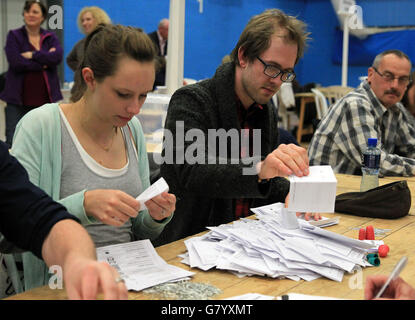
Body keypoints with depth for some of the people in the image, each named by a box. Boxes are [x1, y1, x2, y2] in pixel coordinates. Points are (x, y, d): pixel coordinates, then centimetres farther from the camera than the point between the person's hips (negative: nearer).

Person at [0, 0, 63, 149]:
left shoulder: (50, 37, 11)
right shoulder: (14, 36, 4)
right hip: (18, 99, -2)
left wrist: (32, 55, -12)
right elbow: (16, 62, -11)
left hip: (45, 99, 2)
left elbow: (57, 56, -10)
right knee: (13, 142, -7)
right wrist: (44, 63, -10)